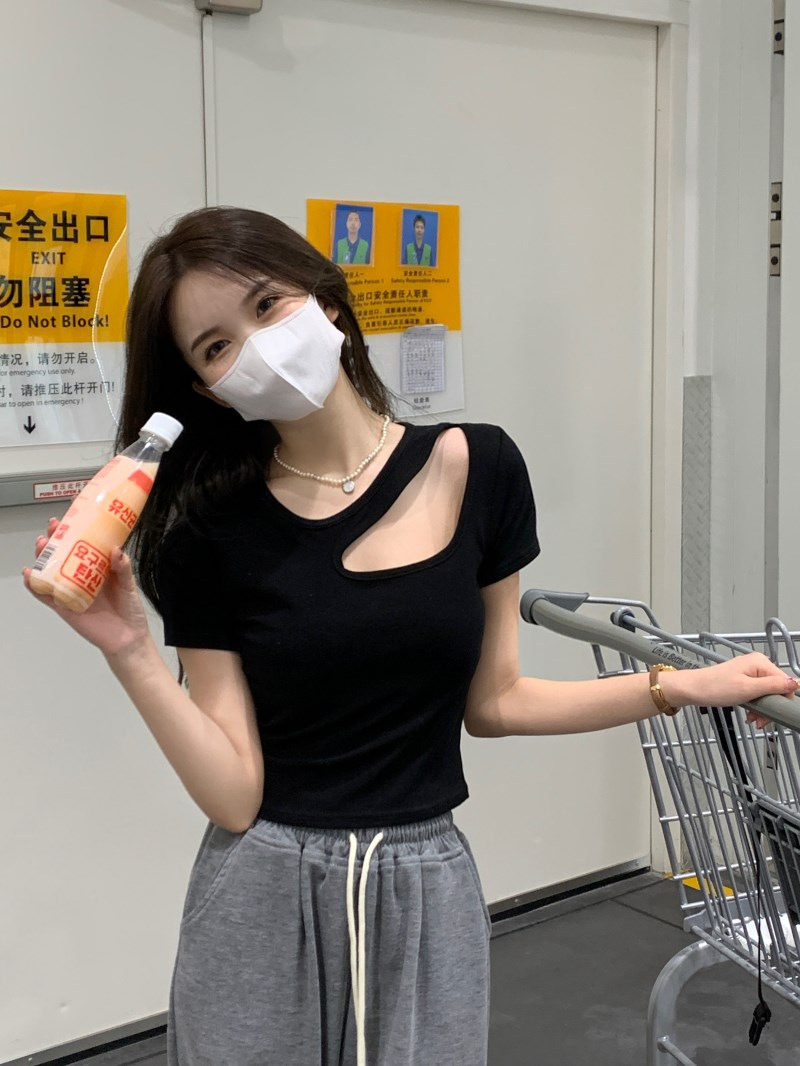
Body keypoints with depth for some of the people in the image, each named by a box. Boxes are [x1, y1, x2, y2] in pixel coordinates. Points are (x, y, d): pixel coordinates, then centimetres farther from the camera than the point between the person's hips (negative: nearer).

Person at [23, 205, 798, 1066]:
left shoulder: (475, 469, -5)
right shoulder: (208, 531, -7)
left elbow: (491, 701, 5)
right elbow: (235, 793, -10)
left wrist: (684, 686, 0)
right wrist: (129, 649, -20)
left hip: (427, 899, 1)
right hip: (262, 904, -1)